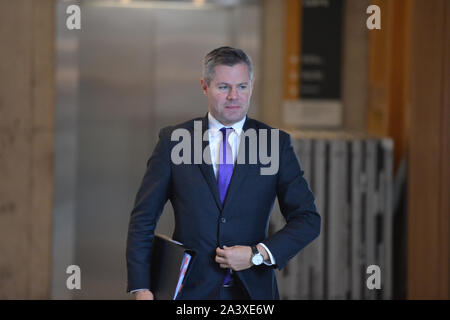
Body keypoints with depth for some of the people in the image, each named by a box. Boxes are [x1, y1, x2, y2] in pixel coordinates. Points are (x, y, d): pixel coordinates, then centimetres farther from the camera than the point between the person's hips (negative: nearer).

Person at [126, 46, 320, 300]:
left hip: (252, 290, 1)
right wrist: (142, 289, -7)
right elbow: (143, 219, 2)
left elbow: (308, 219, 1)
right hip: (189, 291, -1)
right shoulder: (173, 141, 2)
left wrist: (258, 254, -13)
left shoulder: (276, 143, 3)